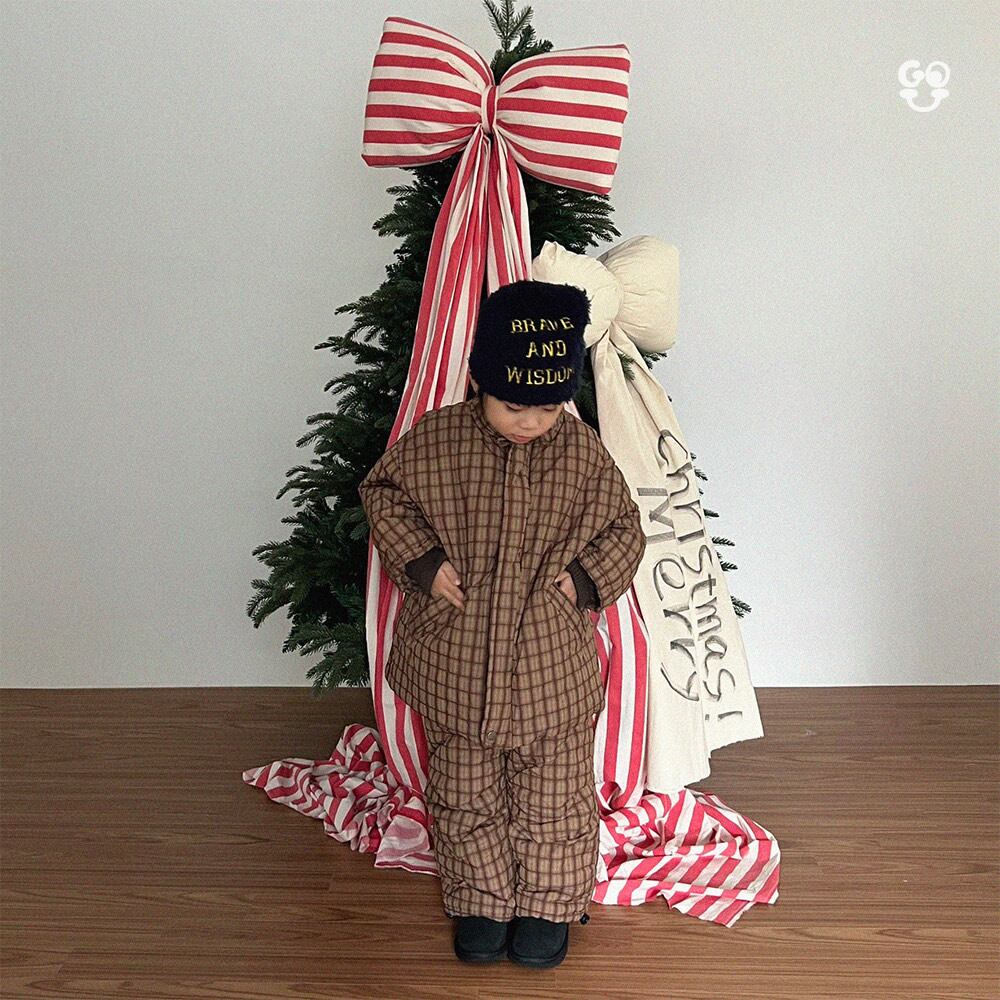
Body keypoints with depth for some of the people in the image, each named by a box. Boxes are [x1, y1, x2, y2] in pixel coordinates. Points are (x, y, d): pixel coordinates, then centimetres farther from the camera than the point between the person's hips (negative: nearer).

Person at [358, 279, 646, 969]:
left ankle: (548, 905, 32)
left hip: (552, 668, 0)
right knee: (465, 794, 15)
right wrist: (422, 560, -8)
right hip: (456, 663, 1)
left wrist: (587, 577, -11)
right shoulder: (435, 439, -9)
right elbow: (381, 491, 5)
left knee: (554, 795, 12)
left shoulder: (584, 452, -7)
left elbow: (625, 529, 5)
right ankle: (481, 904, 33)